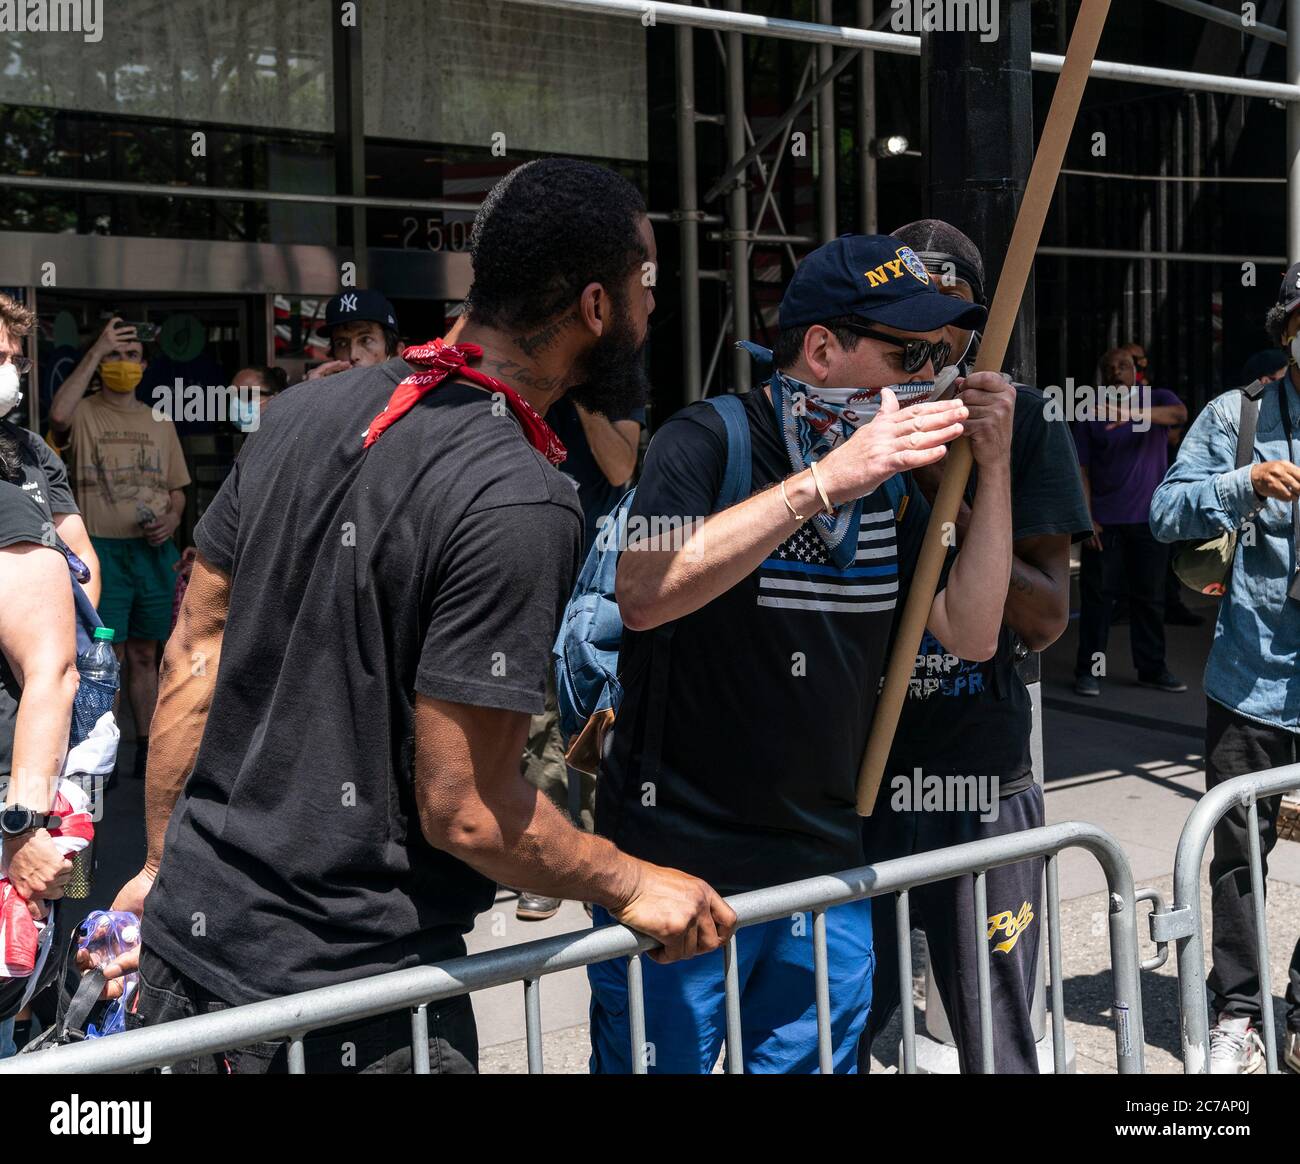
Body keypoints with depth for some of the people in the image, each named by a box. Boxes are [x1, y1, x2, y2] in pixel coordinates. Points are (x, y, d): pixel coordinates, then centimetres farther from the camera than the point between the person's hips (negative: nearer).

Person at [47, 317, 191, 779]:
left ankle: (146, 749, 19)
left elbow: (175, 487, 18)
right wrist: (95, 351, -20)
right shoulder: (84, 414, 0)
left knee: (144, 655, 11)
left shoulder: (158, 422, 14)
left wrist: (173, 517, -5)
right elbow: (58, 416, -26)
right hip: (102, 550, -4)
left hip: (154, 551, 4)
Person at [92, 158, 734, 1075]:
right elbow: (464, 810, -21)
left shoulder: (307, 412, 1)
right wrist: (634, 886, -5)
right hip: (347, 999, -7)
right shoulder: (521, 503, -22)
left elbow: (194, 653, 7)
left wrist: (164, 862, 17)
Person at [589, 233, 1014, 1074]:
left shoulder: (892, 478, 9)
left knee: (815, 1058, 15)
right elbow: (643, 595, -29)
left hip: (828, 875, 6)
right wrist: (822, 483, -32)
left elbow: (971, 633, 4)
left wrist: (994, 467, -5)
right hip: (679, 868, -6)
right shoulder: (709, 442, -12)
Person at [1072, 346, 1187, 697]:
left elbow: (1180, 413, -21)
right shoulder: (1090, 413, 4)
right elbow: (1081, 469, 1)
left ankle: (1152, 668, 18)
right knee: (1096, 594, -1)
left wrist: (1131, 413, -39)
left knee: (1149, 595, 8)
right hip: (1104, 520, -1)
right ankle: (1088, 670, 4)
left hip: (1149, 518, 1)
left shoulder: (1156, 399, 3)